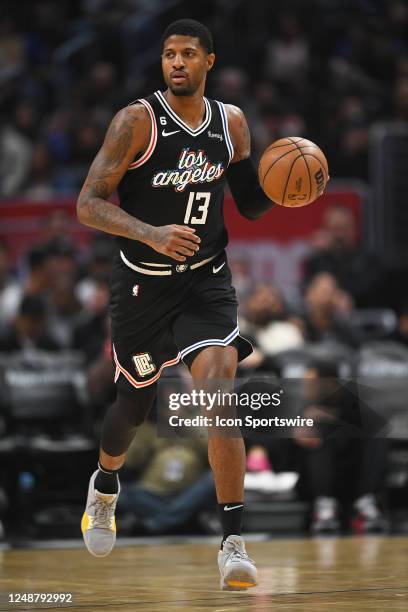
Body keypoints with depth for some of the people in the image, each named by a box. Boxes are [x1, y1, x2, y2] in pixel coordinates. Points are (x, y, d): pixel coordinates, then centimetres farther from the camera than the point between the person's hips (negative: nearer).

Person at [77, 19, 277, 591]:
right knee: (133, 404, 13)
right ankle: (105, 485, 50)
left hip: (206, 280, 2)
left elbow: (251, 205, 12)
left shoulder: (231, 121, 1)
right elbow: (88, 204, -18)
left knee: (219, 379, -22)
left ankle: (233, 543, -21)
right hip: (143, 285, -1)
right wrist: (150, 233, -33)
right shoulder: (137, 120, -13)